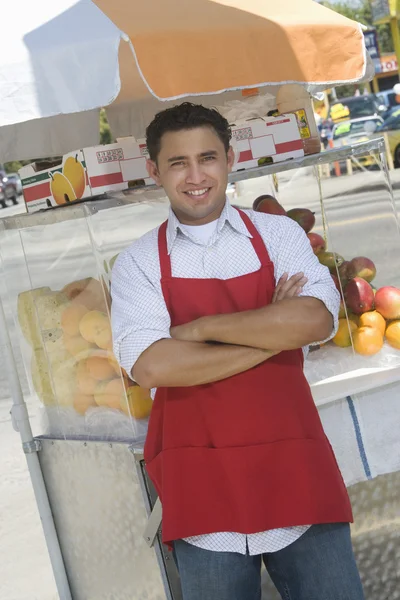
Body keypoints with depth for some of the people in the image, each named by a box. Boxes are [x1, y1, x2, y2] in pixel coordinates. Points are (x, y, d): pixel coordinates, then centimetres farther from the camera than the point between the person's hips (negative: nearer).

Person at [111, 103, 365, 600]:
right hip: (201, 483, -1)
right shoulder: (138, 263, 2)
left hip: (294, 468, 1)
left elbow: (315, 320, -12)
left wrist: (200, 327, -11)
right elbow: (152, 366, -14)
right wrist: (271, 333, -10)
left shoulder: (278, 234, 5)